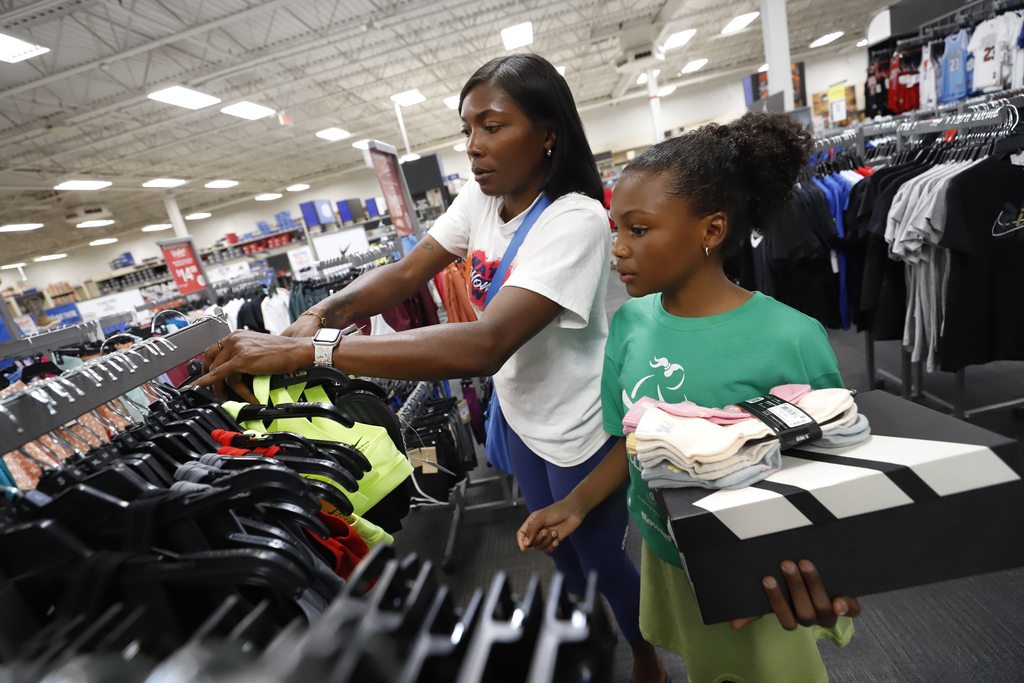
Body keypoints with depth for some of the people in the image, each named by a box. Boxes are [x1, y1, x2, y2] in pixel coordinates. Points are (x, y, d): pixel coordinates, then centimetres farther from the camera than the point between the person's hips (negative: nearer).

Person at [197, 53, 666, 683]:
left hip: (579, 433, -7)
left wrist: (303, 352, -44)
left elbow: (485, 346, -44)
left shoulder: (576, 219, -31)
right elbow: (406, 273, -8)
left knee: (604, 559, 19)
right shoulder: (481, 197, -4)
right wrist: (318, 315, -27)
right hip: (521, 417, 7)